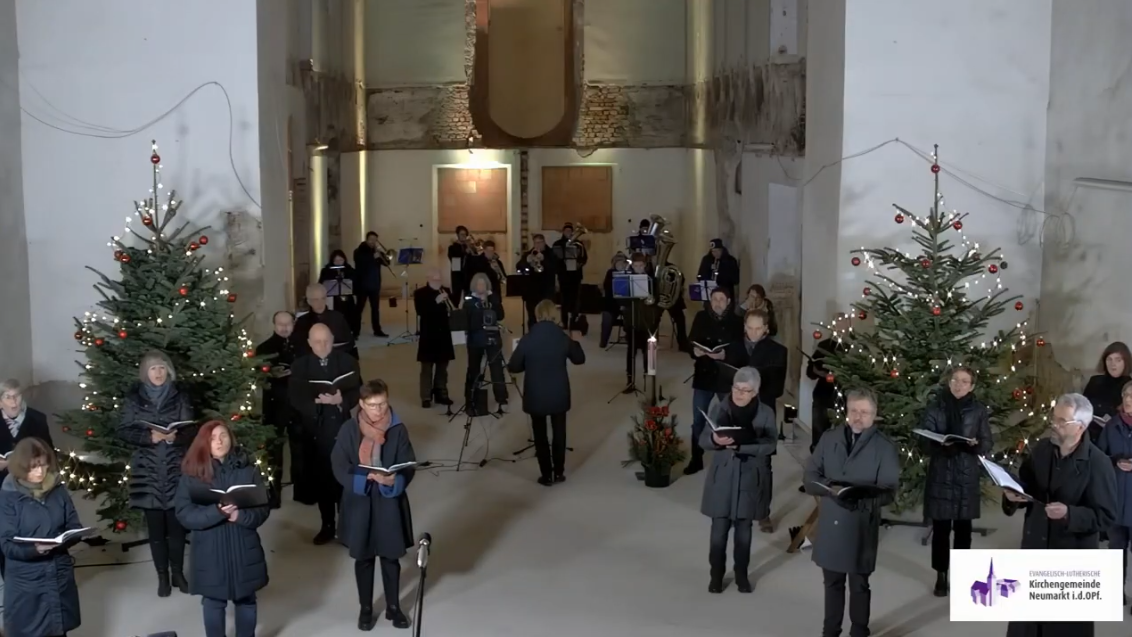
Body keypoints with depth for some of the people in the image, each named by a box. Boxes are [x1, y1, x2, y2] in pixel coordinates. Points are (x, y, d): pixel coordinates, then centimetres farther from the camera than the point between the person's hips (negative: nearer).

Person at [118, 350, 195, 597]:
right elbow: (124, 431, -1)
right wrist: (149, 437, -16)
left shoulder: (180, 395, 2)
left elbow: (190, 430, 2)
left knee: (177, 524, 4)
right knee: (155, 526, 4)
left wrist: (175, 437, -19)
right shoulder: (134, 397, 1)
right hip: (148, 471, 0)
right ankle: (162, 576, 17)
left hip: (176, 469, 0)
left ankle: (178, 573, 20)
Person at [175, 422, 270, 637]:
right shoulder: (192, 474, -5)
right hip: (210, 552, -1)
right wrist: (216, 512, -25)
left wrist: (240, 515, -23)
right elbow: (184, 515, -10)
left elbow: (263, 508, -3)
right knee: (213, 602, 11)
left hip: (243, 549, 1)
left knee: (246, 599, 16)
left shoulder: (248, 469, -3)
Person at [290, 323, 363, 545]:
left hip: (341, 429, -1)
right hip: (314, 431, 2)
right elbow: (296, 399, -6)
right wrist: (317, 401, -24)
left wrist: (341, 400, -26)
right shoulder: (300, 366, 2)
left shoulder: (348, 362, 0)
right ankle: (327, 526, 22)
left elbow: (356, 393, -5)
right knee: (321, 481, 9)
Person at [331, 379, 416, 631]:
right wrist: (365, 477, -24)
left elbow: (409, 467, -6)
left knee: (391, 557, 12)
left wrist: (394, 480, -26)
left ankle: (393, 607, 30)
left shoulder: (398, 430, -7)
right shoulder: (349, 430, -8)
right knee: (363, 558, 13)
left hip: (389, 502, 0)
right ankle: (366, 608, 29)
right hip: (360, 503, 0)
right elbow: (340, 468, -9)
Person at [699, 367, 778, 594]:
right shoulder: (719, 408, -2)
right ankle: (716, 575, 17)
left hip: (749, 479, 0)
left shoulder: (765, 414, -4)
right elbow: (703, 439, -3)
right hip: (722, 477, 0)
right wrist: (715, 440, -26)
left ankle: (742, 575, 25)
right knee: (719, 528, 2)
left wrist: (741, 444, -27)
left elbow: (770, 445, -14)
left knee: (744, 529, 11)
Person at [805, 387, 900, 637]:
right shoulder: (829, 438, 5)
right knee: (832, 582, 17)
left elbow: (888, 491, -10)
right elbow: (810, 476, 3)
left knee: (859, 585, 10)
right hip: (829, 523, 3)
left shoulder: (885, 447, -6)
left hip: (861, 527, -3)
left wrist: (862, 499, -27)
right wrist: (828, 487, -17)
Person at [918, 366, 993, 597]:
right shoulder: (935, 408, 0)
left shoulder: (979, 410, 2)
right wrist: (940, 444, -24)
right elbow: (924, 440, -4)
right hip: (941, 475, -1)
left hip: (967, 476, 1)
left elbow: (988, 444, 2)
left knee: (963, 528, 8)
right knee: (940, 528, 2)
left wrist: (976, 444, -20)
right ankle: (941, 575, 14)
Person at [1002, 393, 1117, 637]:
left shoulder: (1098, 463, -18)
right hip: (1035, 545, 5)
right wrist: (1014, 495, -10)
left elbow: (1106, 516, -16)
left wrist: (1069, 514, -30)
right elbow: (1026, 485, 12)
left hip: (1073, 555, -5)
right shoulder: (1040, 449, -1)